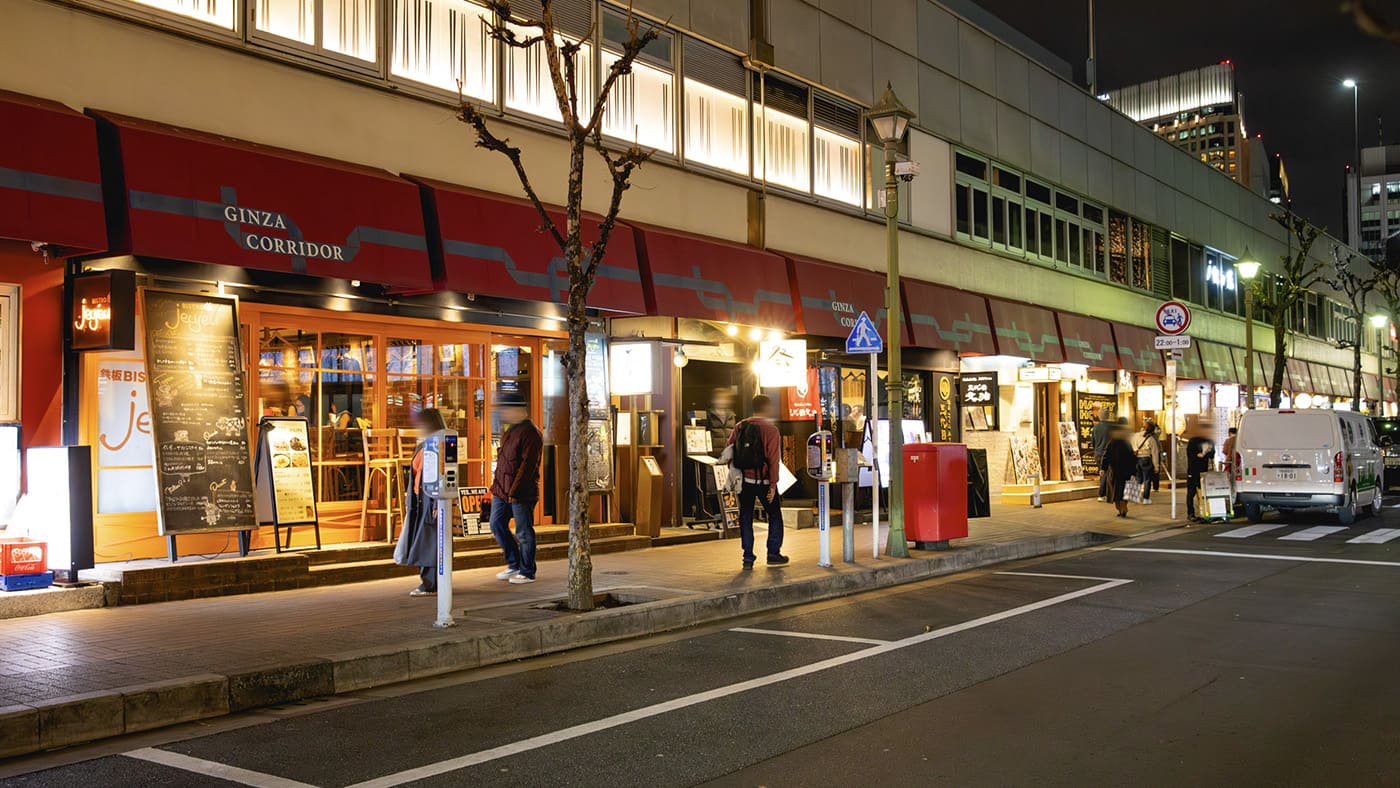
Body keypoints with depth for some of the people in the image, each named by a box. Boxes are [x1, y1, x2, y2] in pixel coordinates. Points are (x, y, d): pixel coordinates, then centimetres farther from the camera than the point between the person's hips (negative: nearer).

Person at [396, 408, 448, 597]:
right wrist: (409, 500, 18)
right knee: (420, 543, 11)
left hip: (431, 501, -9)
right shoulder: (421, 447, 14)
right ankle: (427, 581, 19)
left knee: (430, 543, -5)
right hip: (419, 501, 9)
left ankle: (431, 585, 1)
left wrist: (438, 505, -20)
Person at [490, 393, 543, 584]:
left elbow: (527, 465, -19)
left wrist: (514, 491, -22)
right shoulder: (510, 431, 16)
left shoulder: (530, 433, -14)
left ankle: (527, 572, 10)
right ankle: (514, 564, 24)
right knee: (497, 525, 12)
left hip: (521, 493, -10)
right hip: (502, 490, 10)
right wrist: (497, 486, 16)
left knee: (524, 532, -1)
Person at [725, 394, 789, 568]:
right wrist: (773, 485, -10)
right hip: (763, 480, -4)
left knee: (745, 518, 10)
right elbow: (774, 459, -13)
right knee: (775, 515, 13)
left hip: (743, 480, 4)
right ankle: (773, 554, 14)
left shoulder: (740, 427, 3)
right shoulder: (770, 429, -9)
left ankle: (748, 557, 8)